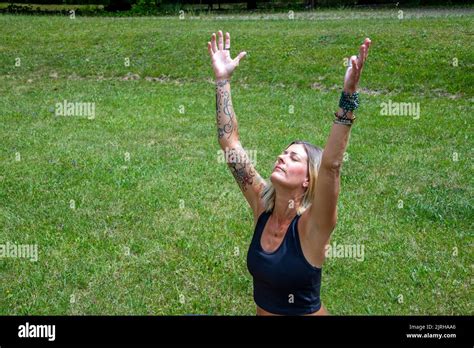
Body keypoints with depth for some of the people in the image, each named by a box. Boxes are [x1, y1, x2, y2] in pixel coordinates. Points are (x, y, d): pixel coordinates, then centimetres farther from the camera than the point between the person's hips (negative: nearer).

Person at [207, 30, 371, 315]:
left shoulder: (312, 225, -18)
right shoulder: (262, 204, -6)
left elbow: (331, 163, -34)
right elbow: (230, 142, -7)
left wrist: (349, 94, -41)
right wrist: (223, 79, -9)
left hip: (306, 310, -4)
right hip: (262, 311, 4)